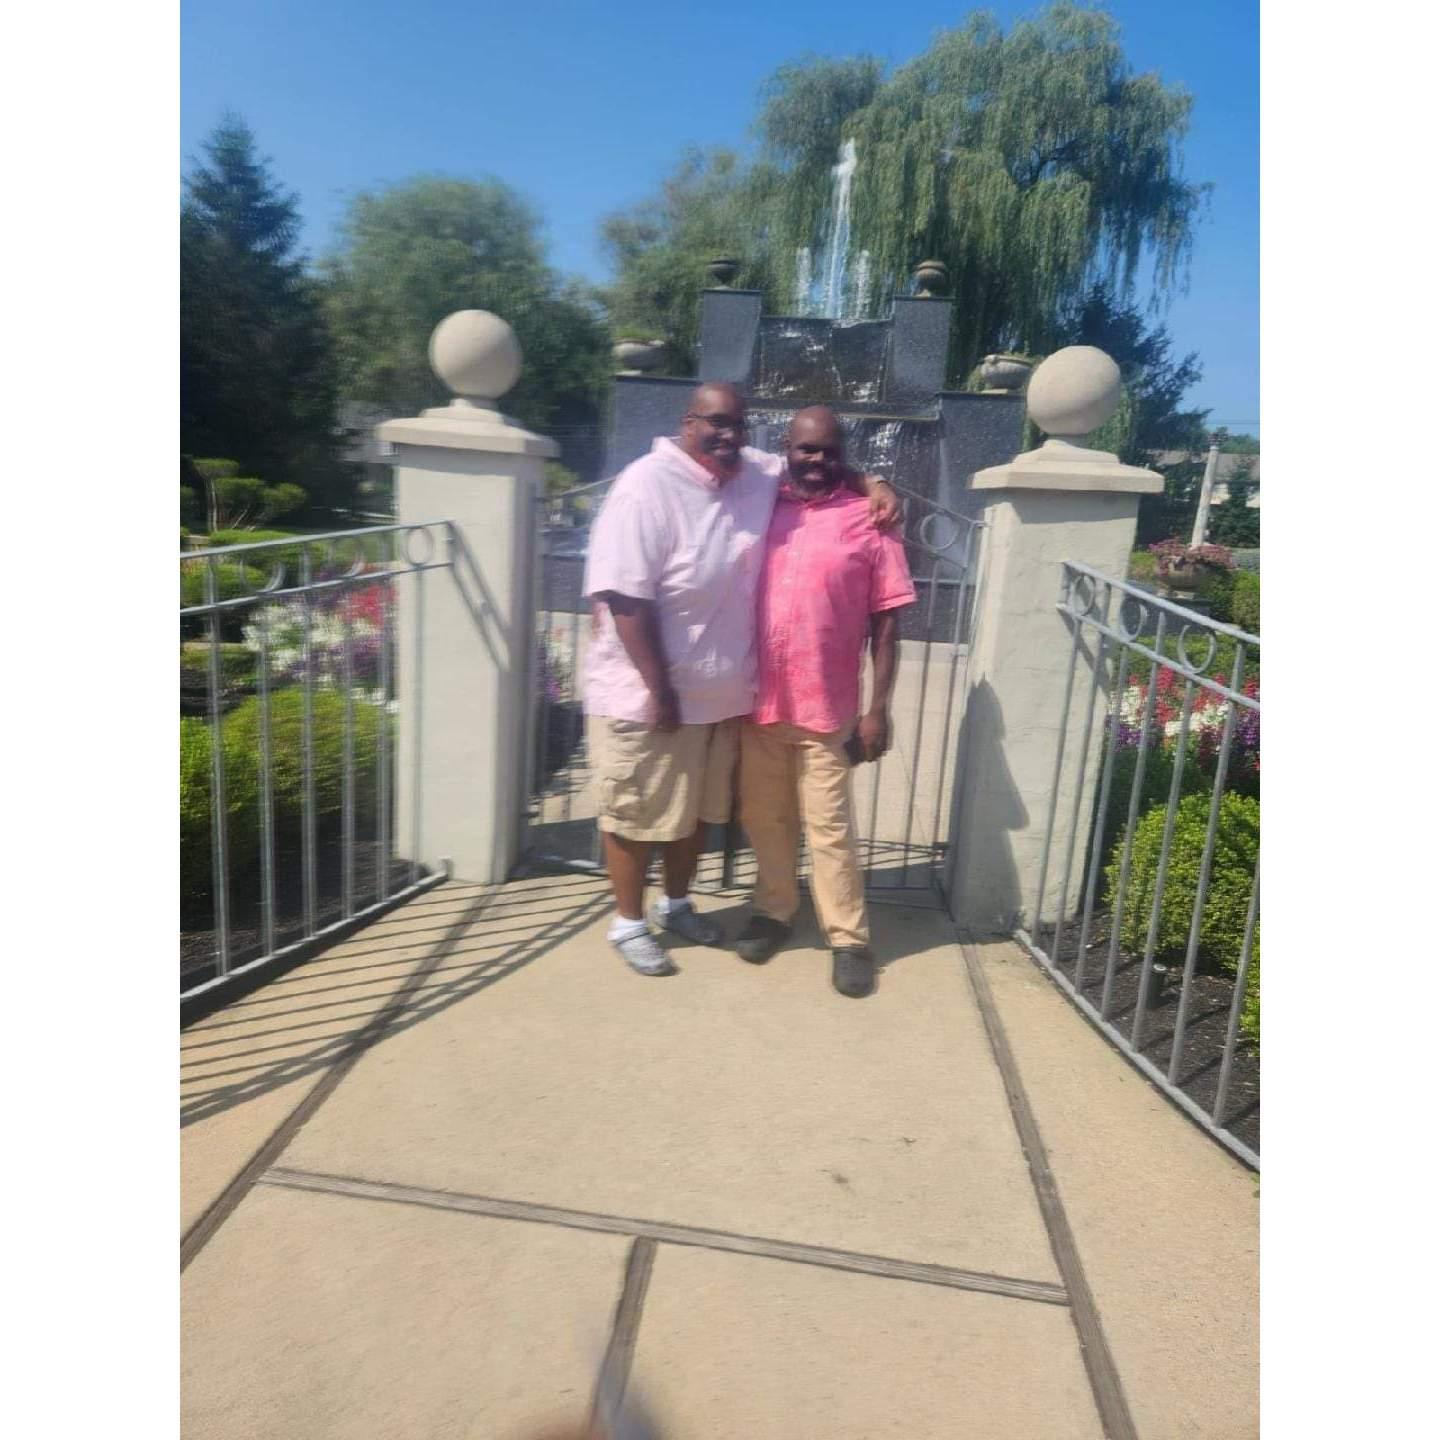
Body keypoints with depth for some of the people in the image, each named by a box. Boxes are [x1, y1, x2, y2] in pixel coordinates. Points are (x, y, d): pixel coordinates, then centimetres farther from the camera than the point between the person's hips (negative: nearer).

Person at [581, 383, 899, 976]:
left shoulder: (755, 473, 2)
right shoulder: (648, 488, -19)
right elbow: (625, 600, -22)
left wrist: (870, 483, 1)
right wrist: (658, 690, -22)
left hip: (719, 691, 7)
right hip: (644, 694, -7)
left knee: (699, 809, 20)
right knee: (637, 815, 8)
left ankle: (676, 904, 41)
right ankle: (628, 923, 27)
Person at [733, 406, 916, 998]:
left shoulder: (868, 521, -3)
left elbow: (885, 623, -3)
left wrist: (878, 709, -7)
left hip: (827, 707, -3)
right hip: (758, 700, 3)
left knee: (829, 826, 4)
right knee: (764, 817, 14)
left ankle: (849, 937, 18)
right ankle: (773, 910, 33)